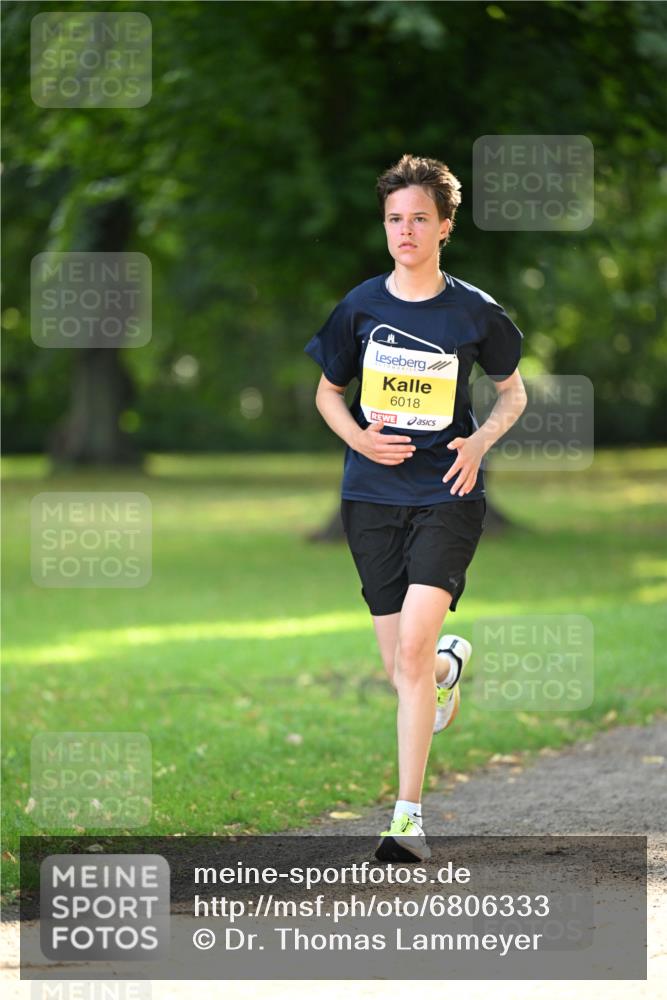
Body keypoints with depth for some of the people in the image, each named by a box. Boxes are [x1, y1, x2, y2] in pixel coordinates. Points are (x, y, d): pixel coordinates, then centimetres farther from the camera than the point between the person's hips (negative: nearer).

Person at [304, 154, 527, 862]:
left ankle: (407, 815, -15)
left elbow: (513, 392, 13)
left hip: (447, 494, -3)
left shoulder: (474, 312, -1)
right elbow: (327, 391, 15)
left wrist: (479, 442, -6)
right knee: (402, 671, 5)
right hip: (372, 497, 3)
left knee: (413, 649, -20)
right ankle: (452, 662, 45)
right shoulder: (361, 306, 3)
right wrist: (357, 436, -5)